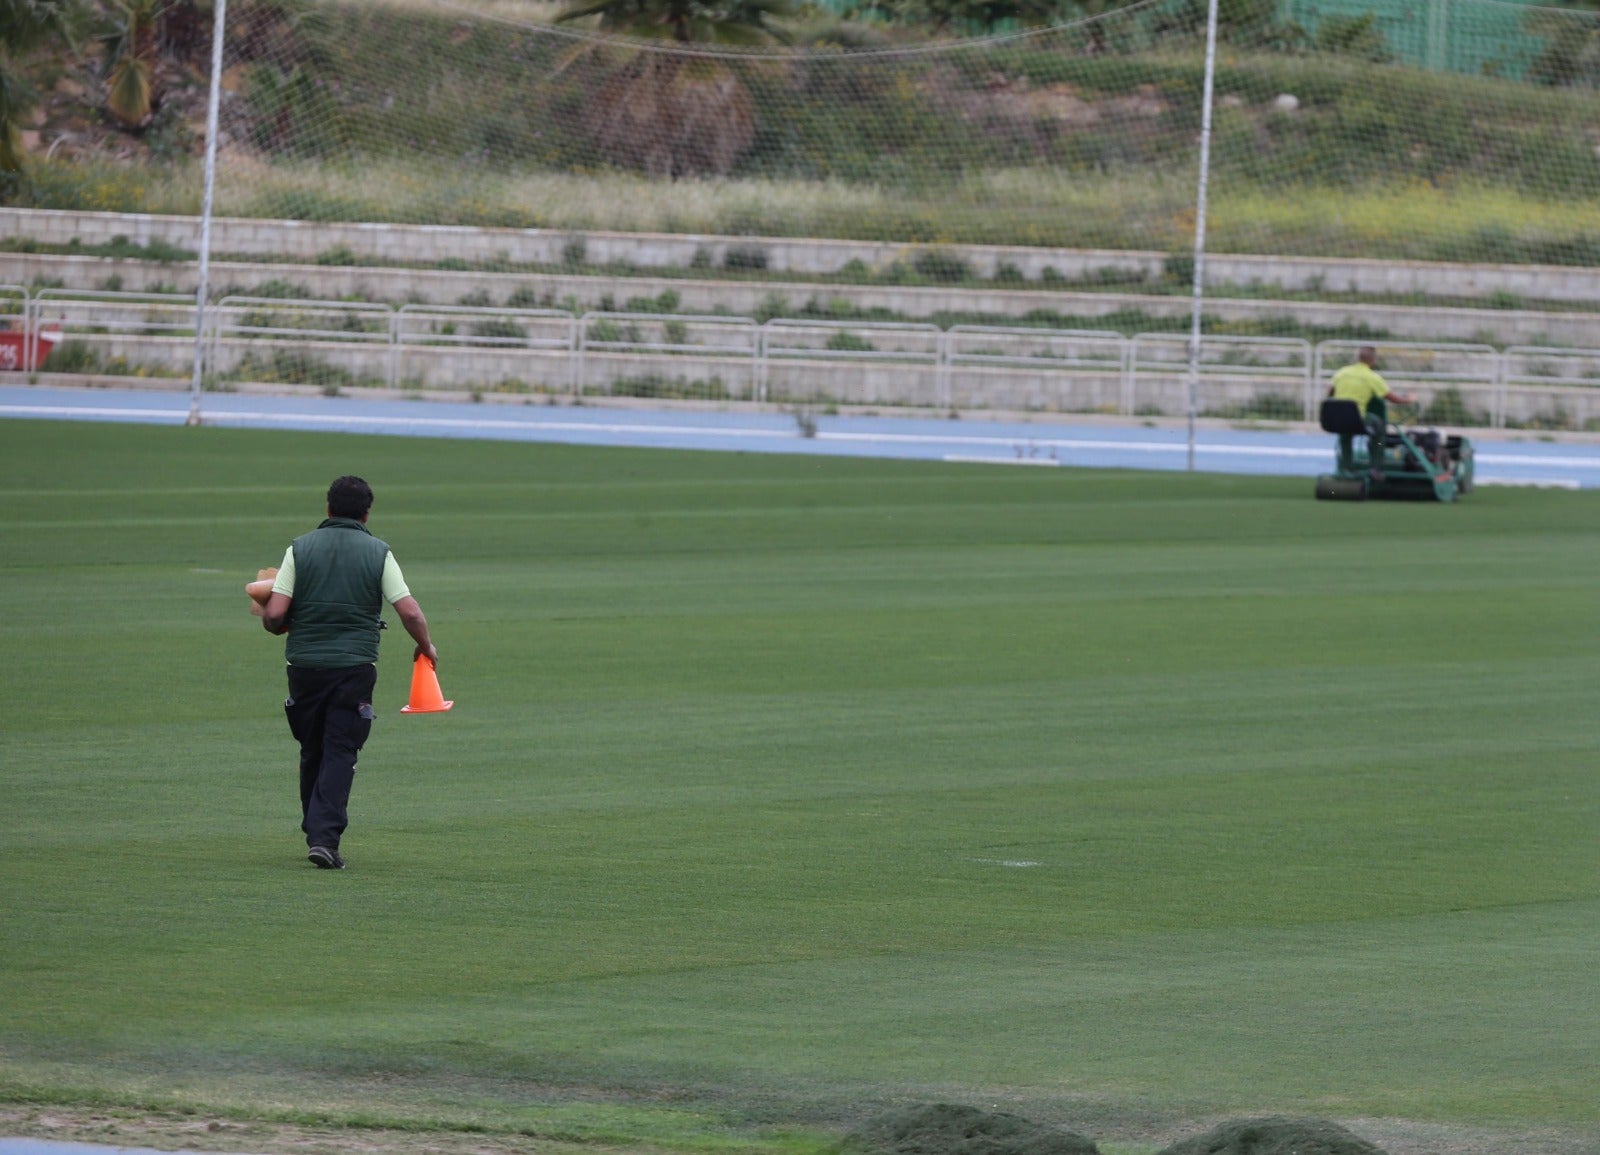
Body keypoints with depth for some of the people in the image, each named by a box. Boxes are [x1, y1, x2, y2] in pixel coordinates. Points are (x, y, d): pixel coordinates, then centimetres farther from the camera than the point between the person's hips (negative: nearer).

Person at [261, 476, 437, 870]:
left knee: (312, 752, 15)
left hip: (305, 662, 1)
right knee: (340, 752, 0)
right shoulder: (378, 552, 0)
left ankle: (315, 833, 21)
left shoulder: (300, 548, 1)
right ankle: (326, 837, -13)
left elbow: (274, 615, -5)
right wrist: (425, 646, 15)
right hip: (355, 666, -1)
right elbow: (409, 611, -4)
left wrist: (276, 625, 18)